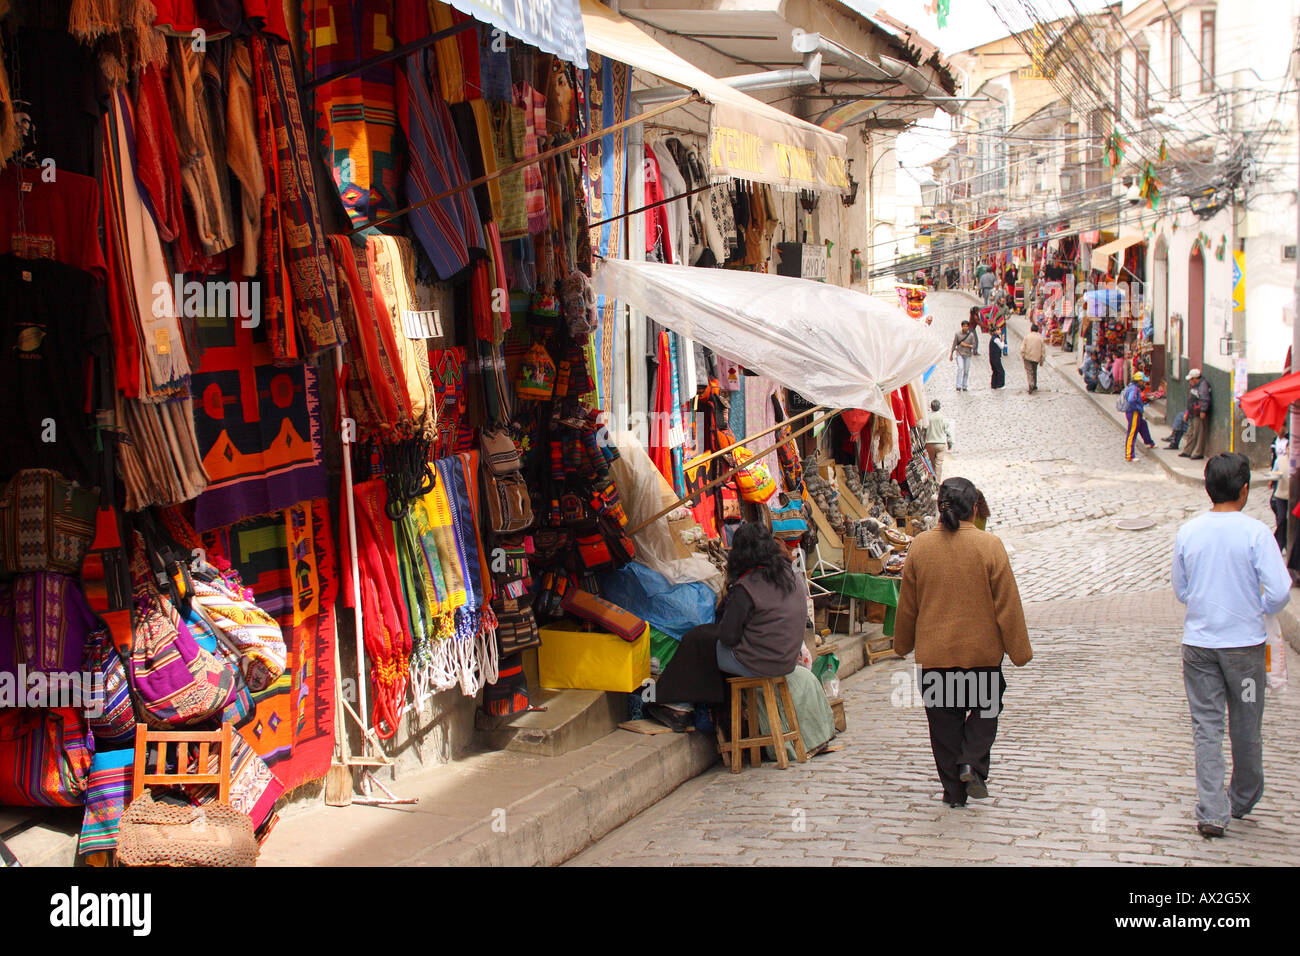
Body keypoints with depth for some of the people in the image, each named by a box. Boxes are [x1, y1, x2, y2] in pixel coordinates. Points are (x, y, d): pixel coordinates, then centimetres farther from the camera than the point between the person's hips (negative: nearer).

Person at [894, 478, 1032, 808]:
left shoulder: (920, 546, -5)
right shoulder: (989, 545, -13)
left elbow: (907, 604, 4)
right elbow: (1007, 603, -8)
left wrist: (903, 643, 19)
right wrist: (1019, 651, 1)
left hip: (933, 653, 2)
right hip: (982, 649, -2)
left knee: (945, 719, 12)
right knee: (986, 705, 20)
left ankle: (954, 789, 15)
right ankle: (972, 764, 0)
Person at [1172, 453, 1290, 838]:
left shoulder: (1187, 532, -3)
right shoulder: (1254, 532, -13)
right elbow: (1280, 591, -16)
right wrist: (1261, 610, 4)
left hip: (1198, 642, 2)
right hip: (1244, 642, -2)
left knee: (1206, 726, 5)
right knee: (1246, 727, 16)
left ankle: (1211, 812, -1)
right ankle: (1244, 800, 32)